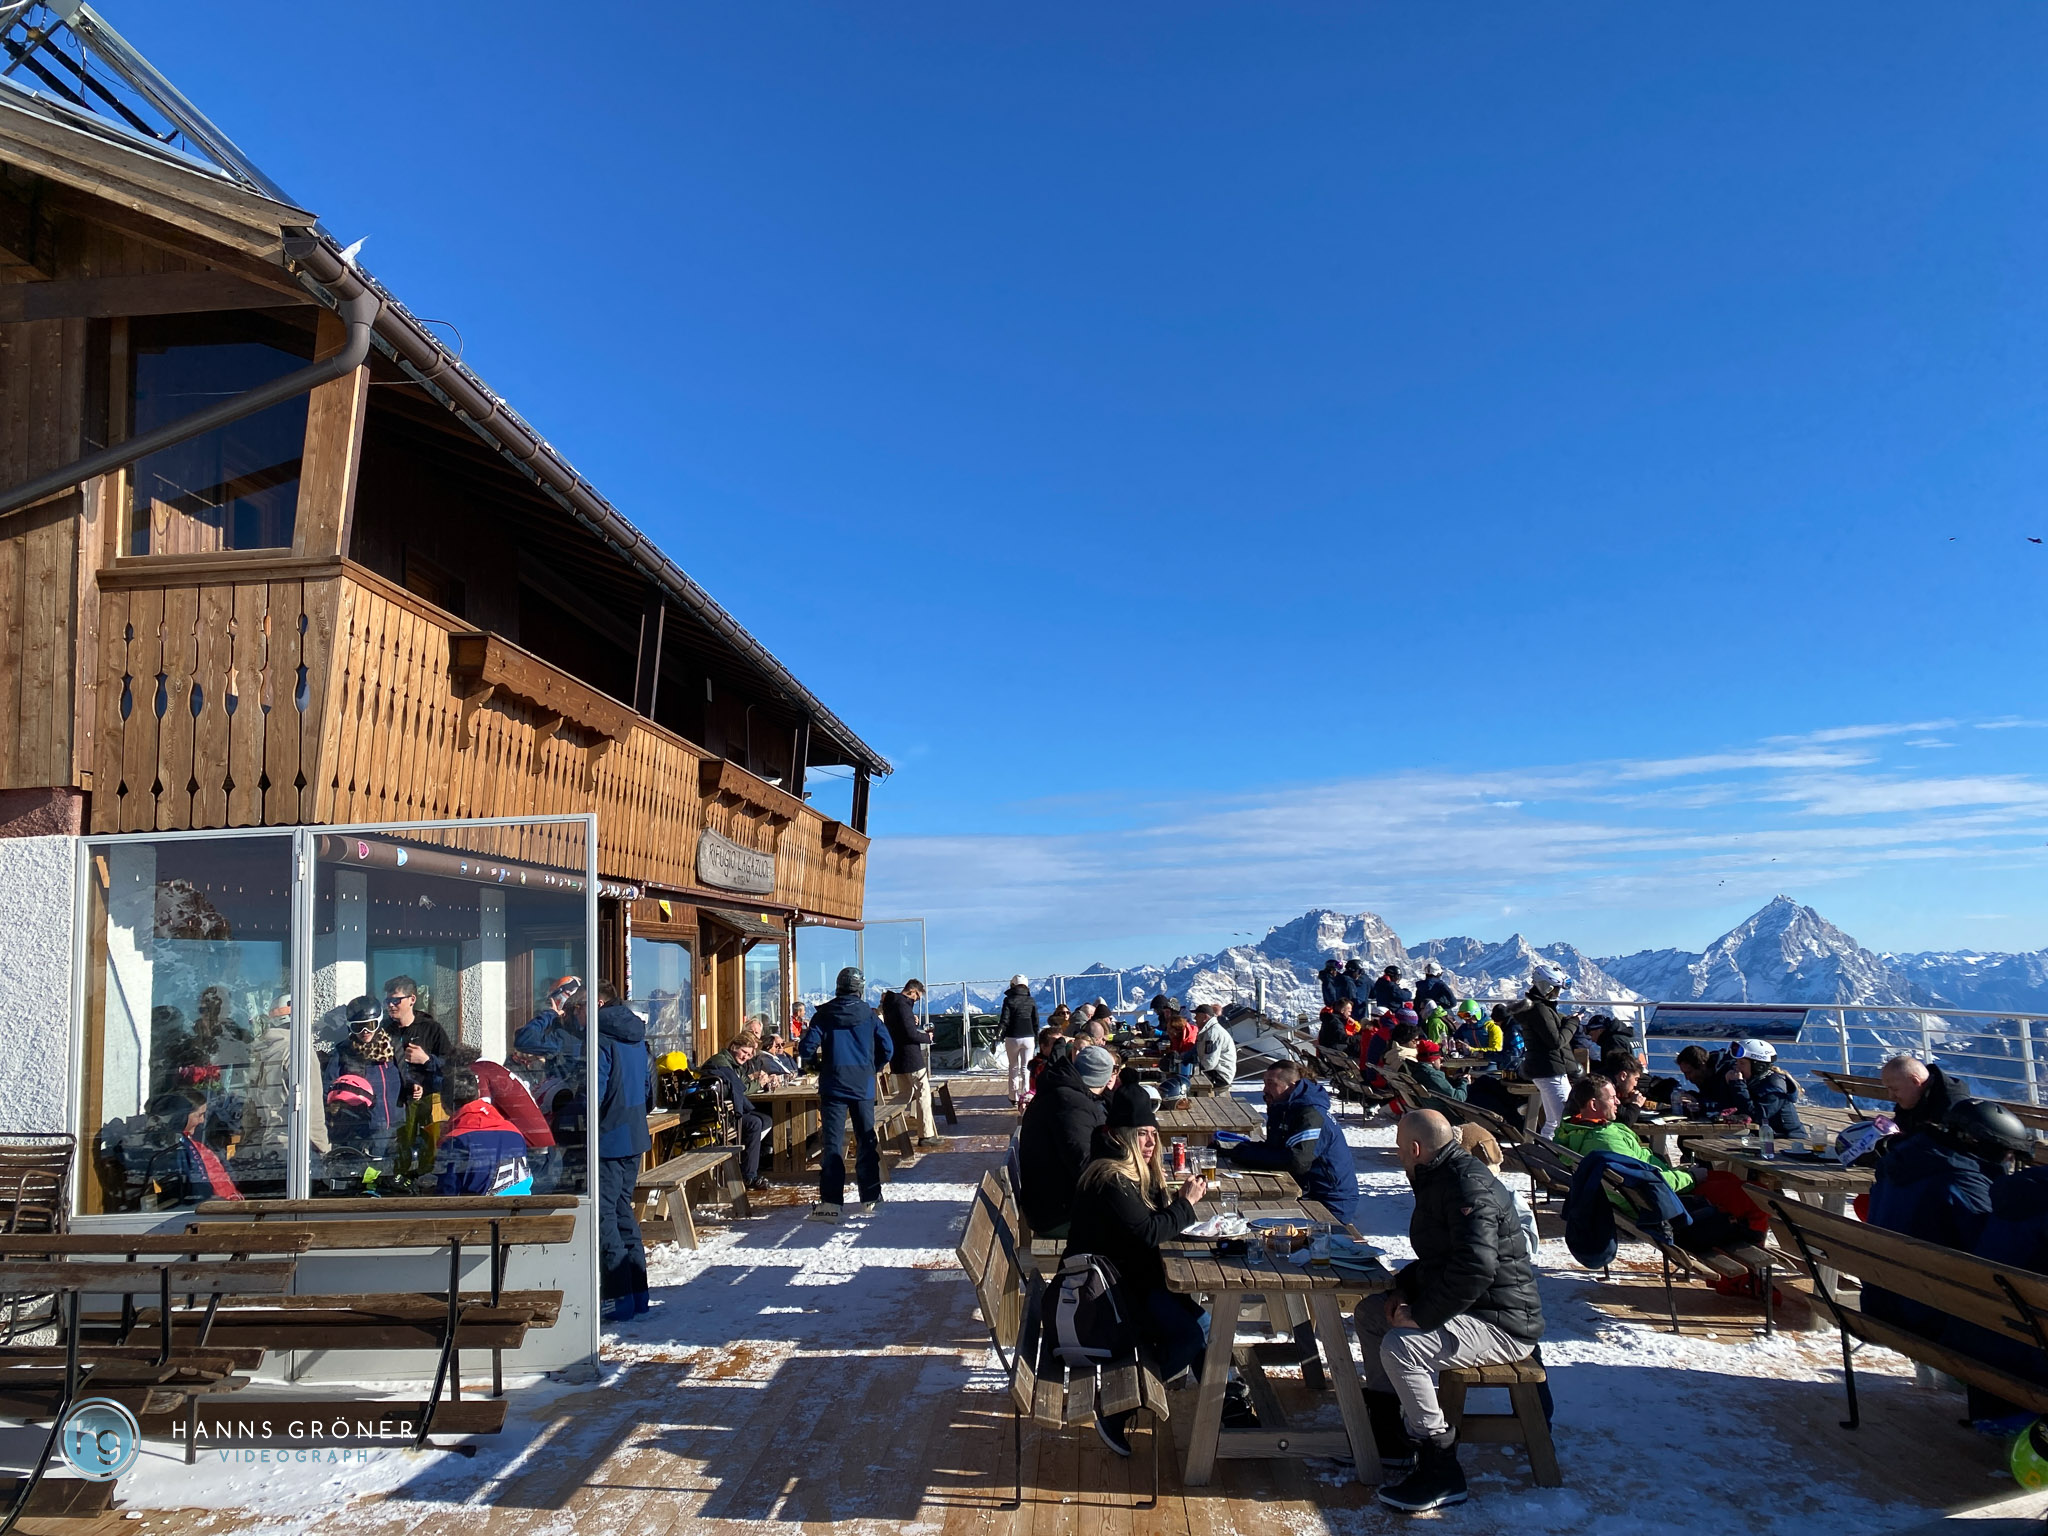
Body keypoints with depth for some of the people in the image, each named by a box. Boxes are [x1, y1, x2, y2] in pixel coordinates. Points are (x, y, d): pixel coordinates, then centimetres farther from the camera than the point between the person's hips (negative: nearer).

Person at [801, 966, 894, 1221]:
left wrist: (819, 1066, 11)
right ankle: (870, 1199, 15)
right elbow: (886, 1048, 0)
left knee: (832, 1143, 0)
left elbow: (808, 1049, -7)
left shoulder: (823, 1015, -1)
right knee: (866, 1142, 10)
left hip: (833, 1086, -1)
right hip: (863, 1087, 1)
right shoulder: (869, 1015, 1)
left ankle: (831, 1202, -5)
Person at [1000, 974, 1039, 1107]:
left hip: (1012, 1038, -1)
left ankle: (1014, 1099, 12)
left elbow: (1005, 1020, -7)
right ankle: (1025, 1097, 2)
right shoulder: (1031, 1001, 2)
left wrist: (1002, 1036, 2)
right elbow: (1036, 1021, 5)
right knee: (1026, 1068, 6)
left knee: (1014, 1067, 12)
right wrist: (1036, 1037, 13)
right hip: (1028, 1037, 1)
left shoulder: (1009, 1000, -4)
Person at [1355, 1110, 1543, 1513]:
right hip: (1468, 1309, 11)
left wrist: (1422, 1316, -26)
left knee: (1399, 1347, -29)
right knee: (1370, 1312, 15)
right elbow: (1436, 1258, 25)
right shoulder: (1441, 1180, 12)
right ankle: (1388, 1439, 18)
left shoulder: (1470, 1188, -22)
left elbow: (1474, 1268, -35)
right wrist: (1404, 1288, 7)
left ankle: (1440, 1473, -15)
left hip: (1503, 1326, -11)